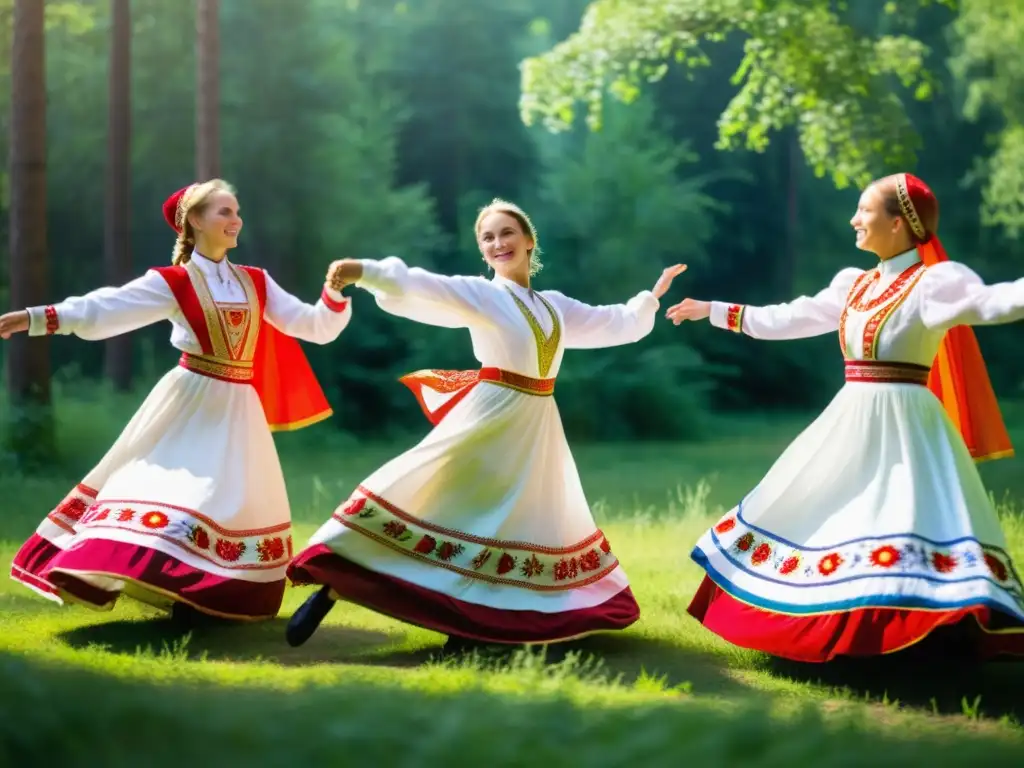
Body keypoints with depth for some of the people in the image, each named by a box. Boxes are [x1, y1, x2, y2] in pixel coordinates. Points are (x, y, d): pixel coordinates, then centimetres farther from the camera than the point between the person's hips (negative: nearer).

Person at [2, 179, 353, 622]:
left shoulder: (256, 284, 7)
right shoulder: (172, 284, -5)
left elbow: (316, 327, 7)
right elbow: (100, 311, -11)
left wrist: (335, 293, -11)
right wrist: (36, 318, -20)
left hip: (238, 408, 4)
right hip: (190, 404, -4)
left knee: (235, 504, 3)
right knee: (159, 485, -13)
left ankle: (199, 596, 10)